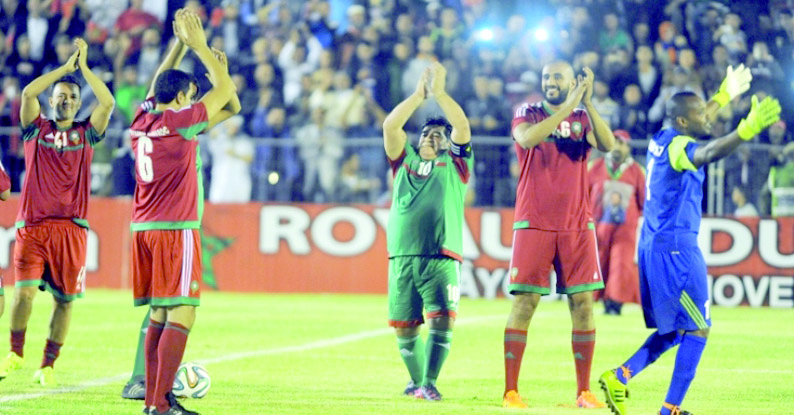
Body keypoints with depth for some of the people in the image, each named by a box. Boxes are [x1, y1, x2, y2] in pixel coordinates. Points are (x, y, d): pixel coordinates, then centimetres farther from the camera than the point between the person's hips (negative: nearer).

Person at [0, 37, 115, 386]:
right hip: (32, 225, -1)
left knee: (64, 299, 1)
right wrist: (65, 67, -4)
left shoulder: (86, 133, 11)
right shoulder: (36, 129, 10)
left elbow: (107, 103, -4)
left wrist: (83, 66, -2)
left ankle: (48, 365, 10)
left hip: (71, 227, 1)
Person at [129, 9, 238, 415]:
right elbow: (224, 89, -2)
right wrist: (199, 44, 5)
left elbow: (161, 84, 29)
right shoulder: (179, 122, -9)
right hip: (175, 229, -8)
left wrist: (182, 44, 31)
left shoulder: (141, 119, 10)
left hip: (143, 229, 8)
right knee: (181, 316, -10)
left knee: (159, 315, 12)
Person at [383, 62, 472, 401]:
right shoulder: (404, 161, 19)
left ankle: (430, 383, -17)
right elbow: (390, 126, 6)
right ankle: (416, 380, 23)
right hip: (402, 257, 2)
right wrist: (418, 95, 1)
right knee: (403, 328, 4)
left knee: (441, 320, -18)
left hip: (442, 258, -2)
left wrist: (439, 92, -3)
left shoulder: (454, 165, 14)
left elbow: (462, 126, 0)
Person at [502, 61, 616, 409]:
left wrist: (587, 103, -17)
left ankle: (584, 391, 5)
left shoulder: (583, 118, 11)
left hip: (577, 225, 3)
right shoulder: (527, 113, 5)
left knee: (583, 304, 0)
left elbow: (607, 144, -9)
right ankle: (510, 391, -5)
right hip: (534, 223, -3)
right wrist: (567, 108, -20)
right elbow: (527, 138, -18)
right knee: (524, 303, -6)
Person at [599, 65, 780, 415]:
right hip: (675, 247, -10)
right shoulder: (678, 147, -16)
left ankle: (619, 377, 11)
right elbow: (708, 153, -40)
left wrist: (726, 95, 44)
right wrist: (746, 130, -56)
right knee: (697, 330, -4)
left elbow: (698, 122, 35)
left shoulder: (662, 140, 12)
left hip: (654, 244, 10)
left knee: (674, 330, 18)